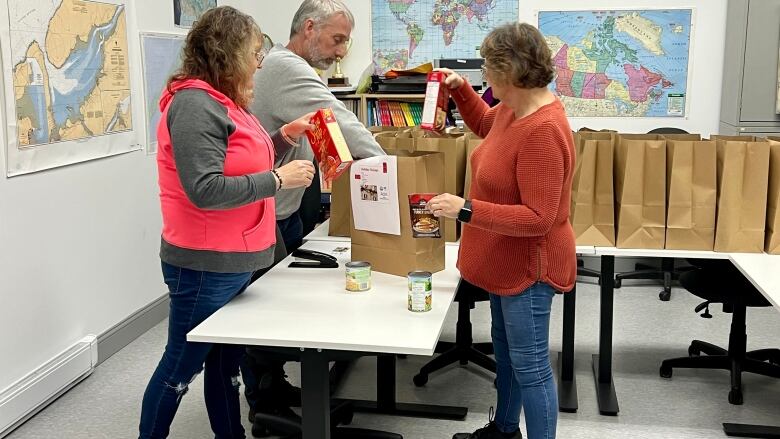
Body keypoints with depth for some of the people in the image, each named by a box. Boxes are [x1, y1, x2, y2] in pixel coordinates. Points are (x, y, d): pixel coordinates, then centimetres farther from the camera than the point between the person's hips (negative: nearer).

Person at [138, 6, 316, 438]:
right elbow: (205, 189, -28)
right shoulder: (195, 105, -20)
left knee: (226, 358, 19)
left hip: (232, 261, 10)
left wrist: (284, 135, 6)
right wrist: (279, 179, -22)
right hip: (204, 265, -10)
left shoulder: (222, 101, 12)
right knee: (181, 368, 5)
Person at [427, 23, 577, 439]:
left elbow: (538, 218, -31)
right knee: (505, 347, 25)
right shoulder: (514, 108, -1)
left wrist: (465, 210, -32)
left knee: (530, 366, 2)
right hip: (507, 259, 11)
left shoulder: (543, 130, -31)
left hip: (528, 265, -11)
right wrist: (460, 88, 8)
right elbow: (484, 124, 25)